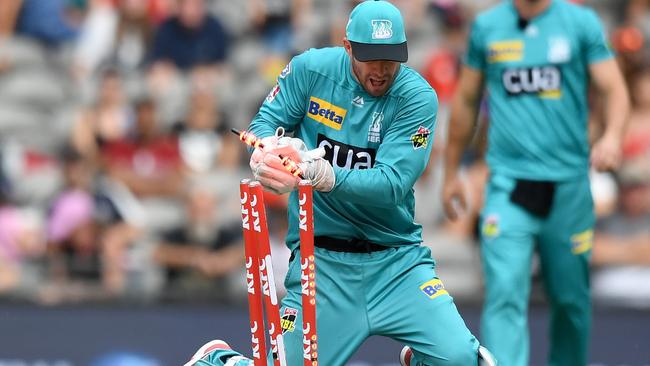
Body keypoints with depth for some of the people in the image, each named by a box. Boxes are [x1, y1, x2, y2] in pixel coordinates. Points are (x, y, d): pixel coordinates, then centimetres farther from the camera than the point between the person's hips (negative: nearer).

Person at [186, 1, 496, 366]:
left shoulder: (418, 98, -10)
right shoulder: (311, 69, -4)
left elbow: (391, 184, -20)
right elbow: (265, 124, 3)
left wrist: (321, 175, -37)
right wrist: (271, 148, -23)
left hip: (396, 257, 0)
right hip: (321, 260, 0)